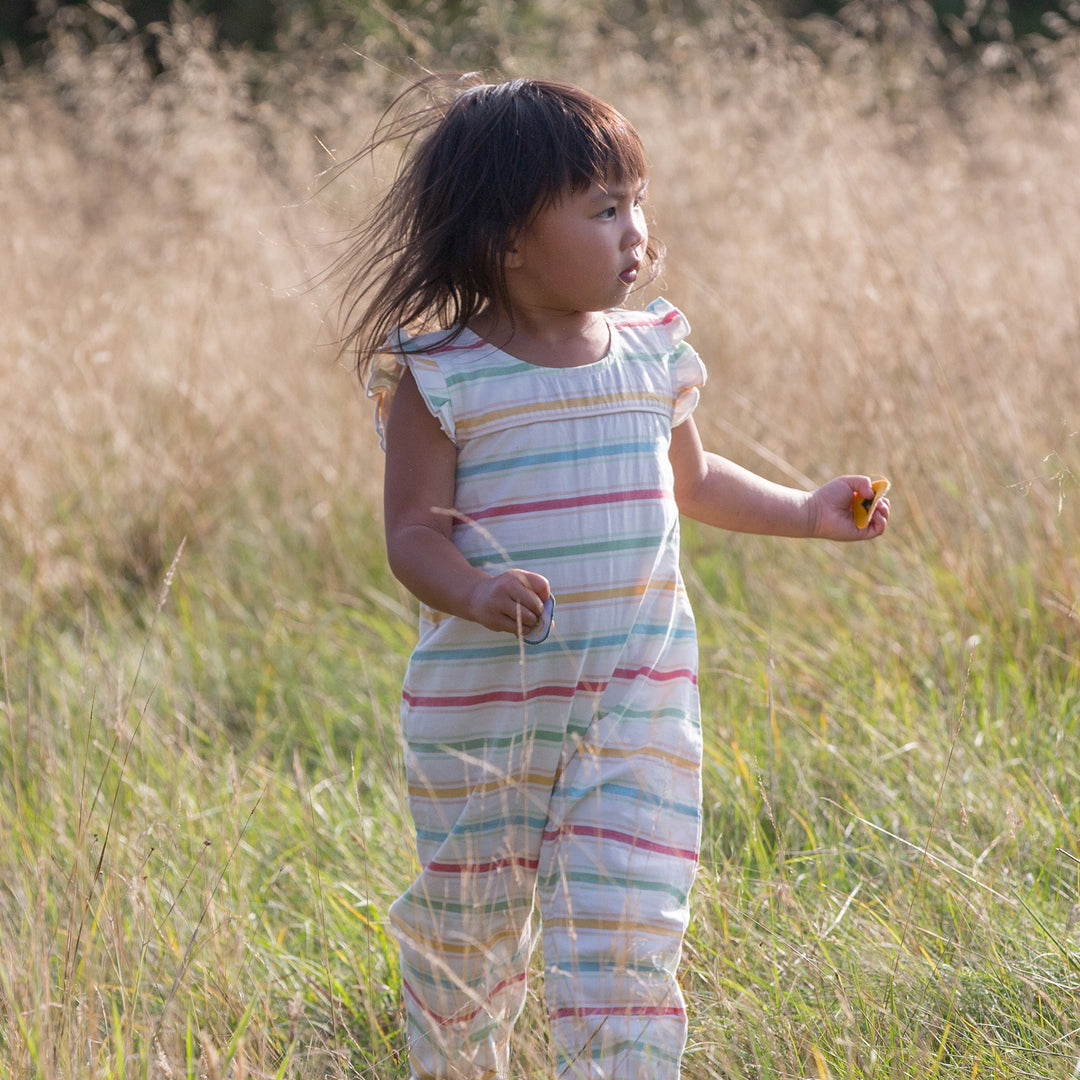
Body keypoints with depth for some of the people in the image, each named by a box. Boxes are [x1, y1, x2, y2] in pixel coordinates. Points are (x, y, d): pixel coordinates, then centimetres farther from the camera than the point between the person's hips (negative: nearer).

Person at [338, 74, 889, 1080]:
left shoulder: (652, 356, 4)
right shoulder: (440, 380, -10)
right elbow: (413, 532, -12)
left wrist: (805, 511, 14)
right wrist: (475, 592, -31)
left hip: (638, 702, 2)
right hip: (479, 707, -2)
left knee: (626, 924, -8)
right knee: (467, 929, 13)